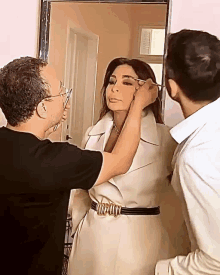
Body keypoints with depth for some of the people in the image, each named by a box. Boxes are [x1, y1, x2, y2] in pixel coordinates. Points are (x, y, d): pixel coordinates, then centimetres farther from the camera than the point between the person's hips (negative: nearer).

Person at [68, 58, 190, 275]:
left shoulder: (166, 140, -13)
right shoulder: (93, 134, 1)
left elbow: (181, 208, -6)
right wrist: (80, 228, 8)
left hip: (140, 240, -4)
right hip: (90, 239, 4)